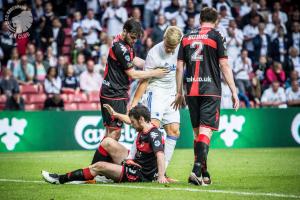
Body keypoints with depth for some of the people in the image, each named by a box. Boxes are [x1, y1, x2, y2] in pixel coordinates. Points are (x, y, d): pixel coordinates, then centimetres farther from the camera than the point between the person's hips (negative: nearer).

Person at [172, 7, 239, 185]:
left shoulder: (186, 38, 13)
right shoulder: (216, 37, 0)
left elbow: (179, 67, 12)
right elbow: (225, 66, -5)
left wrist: (179, 93, 18)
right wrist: (234, 92, -2)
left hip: (191, 91, 4)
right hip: (211, 91, -4)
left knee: (198, 132, 12)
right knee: (206, 131, -8)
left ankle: (204, 174, 16)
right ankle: (196, 171, -23)